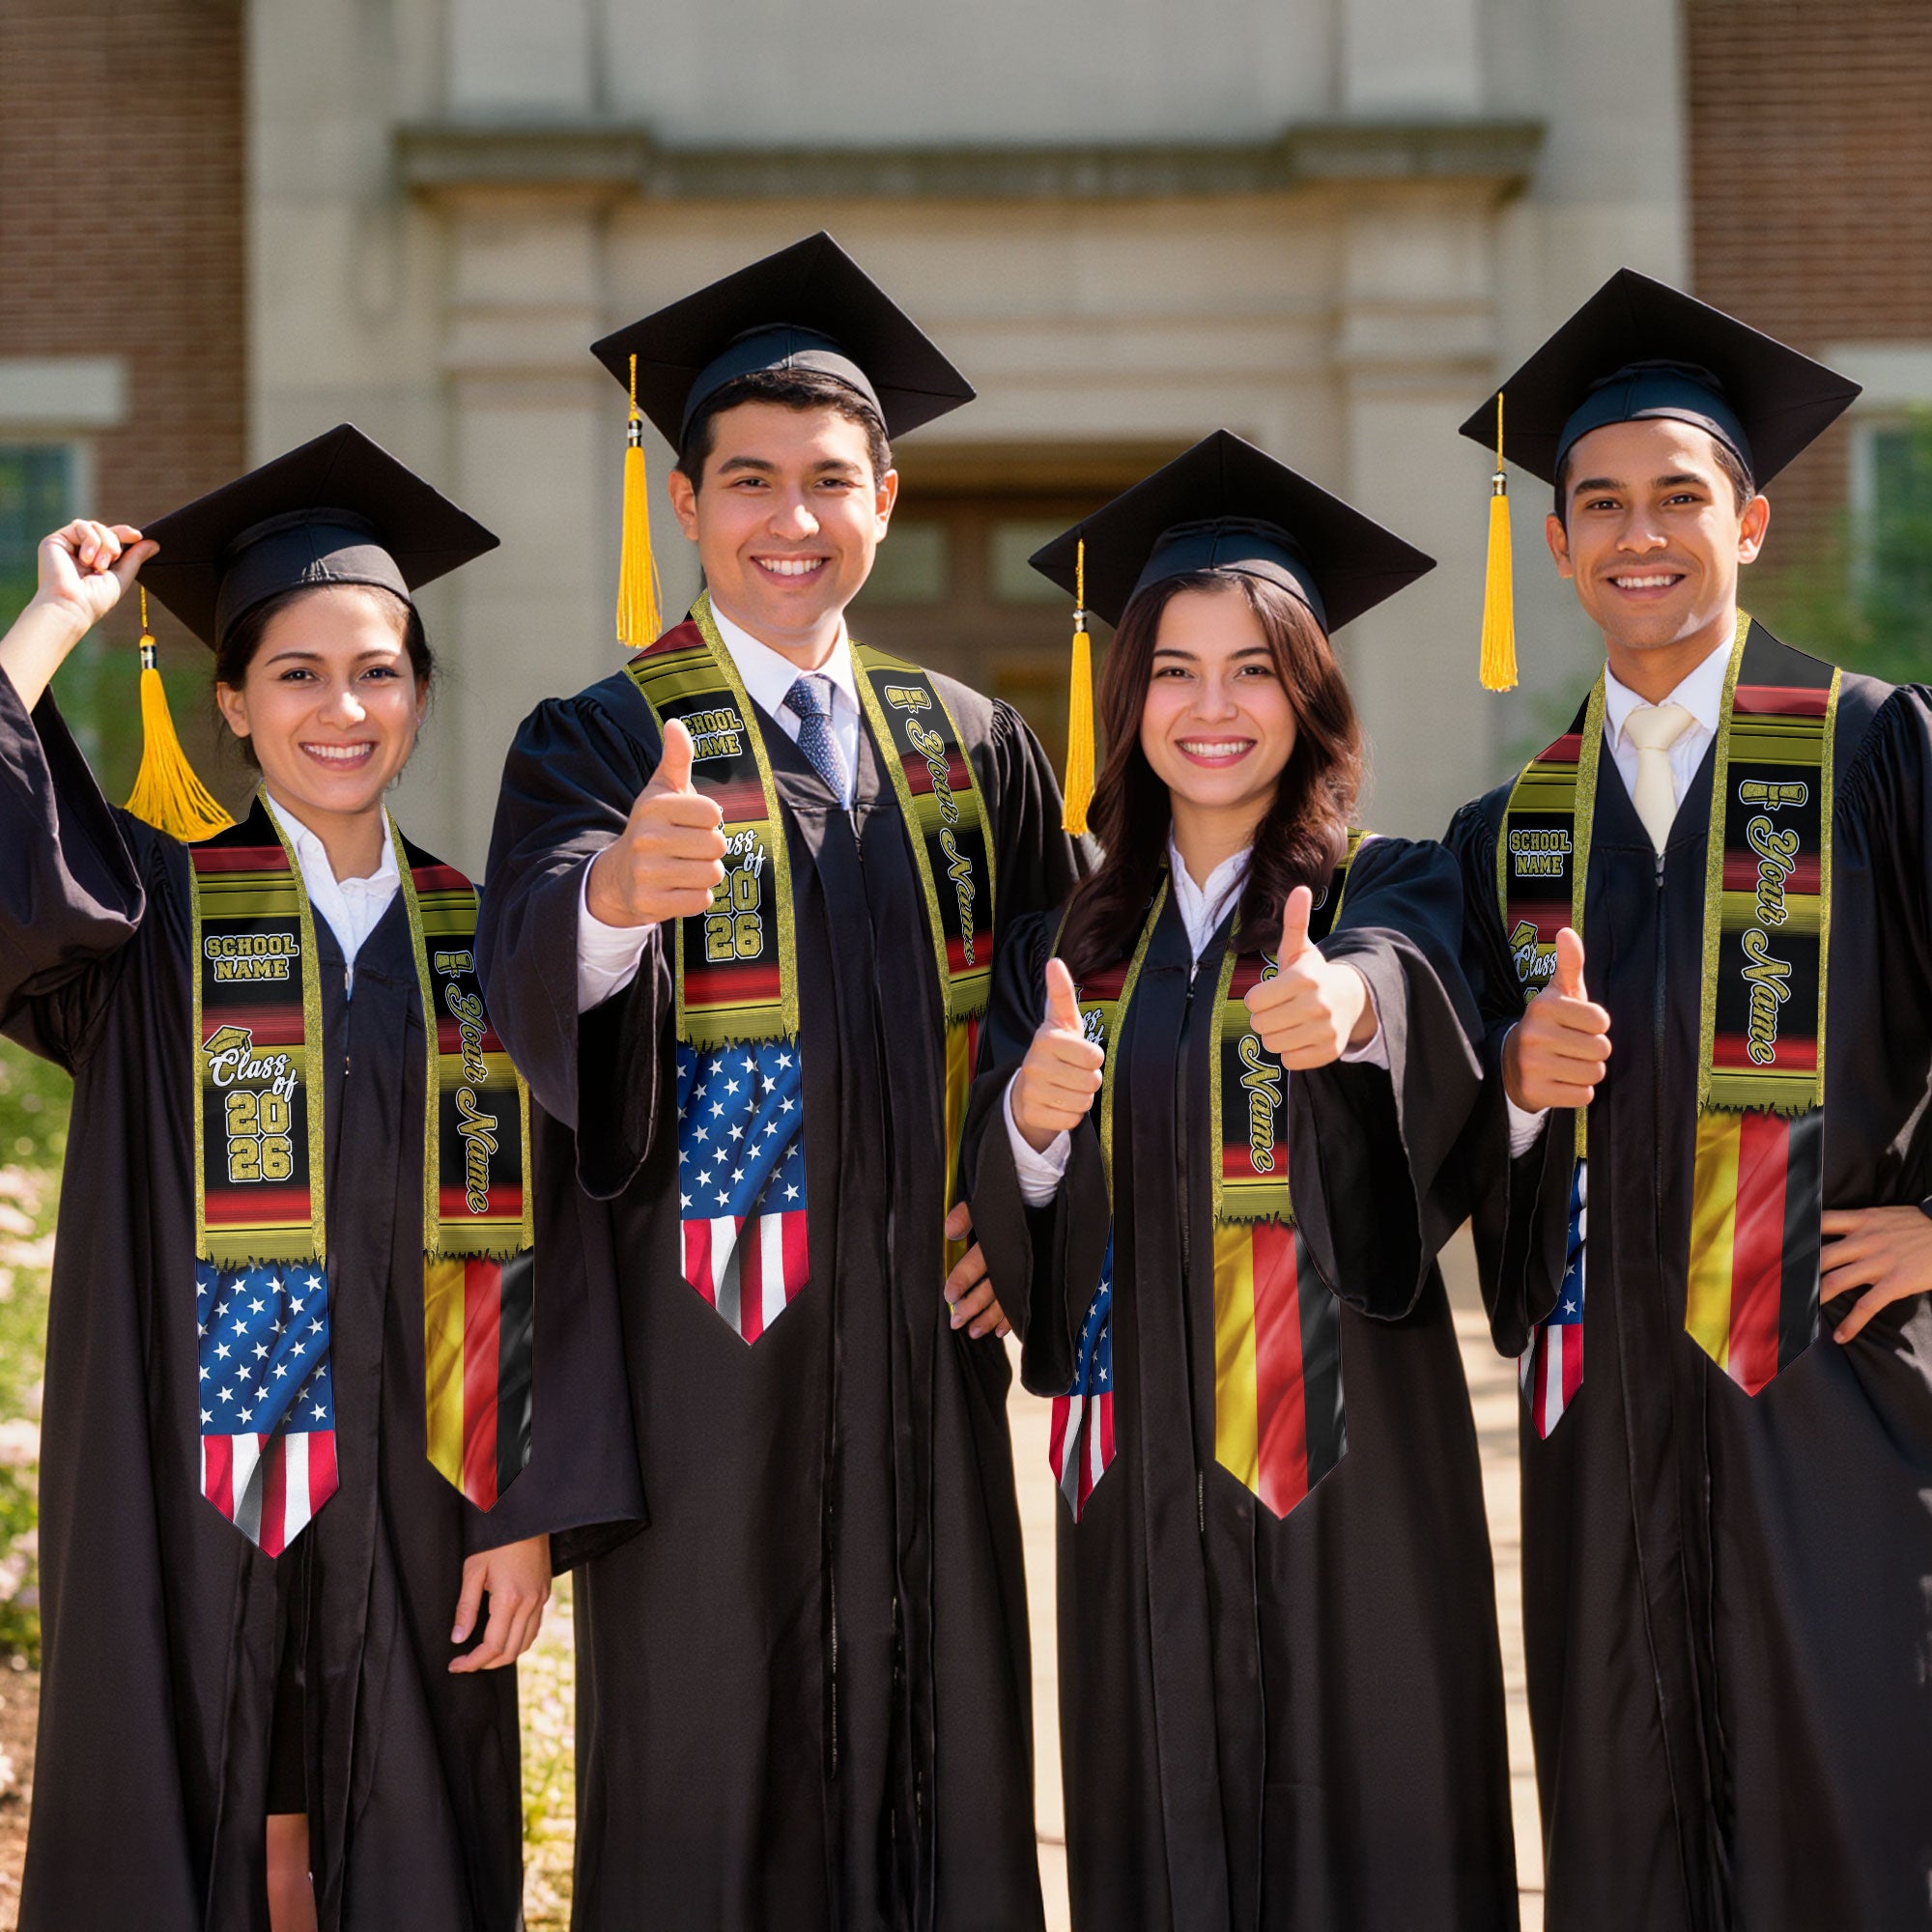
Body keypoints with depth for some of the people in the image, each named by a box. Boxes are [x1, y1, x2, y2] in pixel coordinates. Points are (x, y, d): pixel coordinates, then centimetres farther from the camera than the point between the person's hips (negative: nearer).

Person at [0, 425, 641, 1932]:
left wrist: (530, 1513, -3)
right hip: (189, 1504, -2)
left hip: (414, 1502, 2)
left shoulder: (482, 942, 6)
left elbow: (540, 1244, 3)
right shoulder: (151, 914, 2)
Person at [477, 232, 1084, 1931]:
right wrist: (616, 890, -46)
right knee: (709, 1787, 2)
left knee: (937, 1763, 8)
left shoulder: (974, 750, 10)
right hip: (708, 1347, -4)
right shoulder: (600, 745, -4)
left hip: (921, 1340, 4)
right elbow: (535, 975, -24)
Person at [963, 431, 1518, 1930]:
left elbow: (1409, 977, -24)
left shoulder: (1390, 893, 1)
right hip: (1143, 1456, 3)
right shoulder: (1070, 945, 10)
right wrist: (1032, 1122, -17)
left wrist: (1350, 1001, -47)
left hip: (1346, 1449, -3)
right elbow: (1006, 1231, 4)